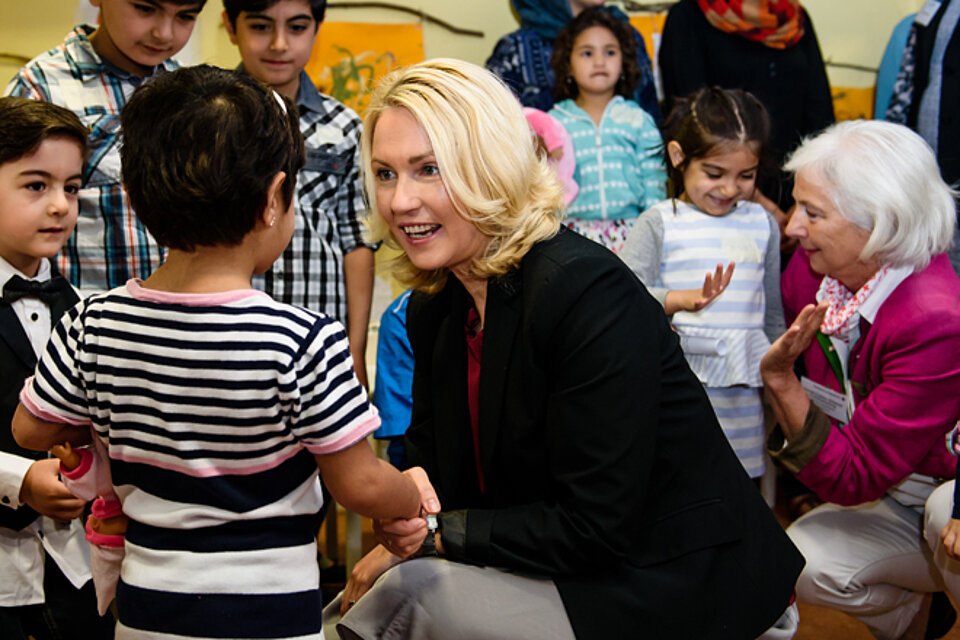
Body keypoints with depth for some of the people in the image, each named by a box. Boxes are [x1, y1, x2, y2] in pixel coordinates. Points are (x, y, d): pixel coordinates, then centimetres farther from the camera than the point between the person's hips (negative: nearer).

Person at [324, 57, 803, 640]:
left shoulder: (589, 291, -22)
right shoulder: (432, 308, 3)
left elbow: (597, 526, -23)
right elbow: (434, 460, 7)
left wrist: (439, 533, -18)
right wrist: (409, 505, -16)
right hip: (551, 570, 8)